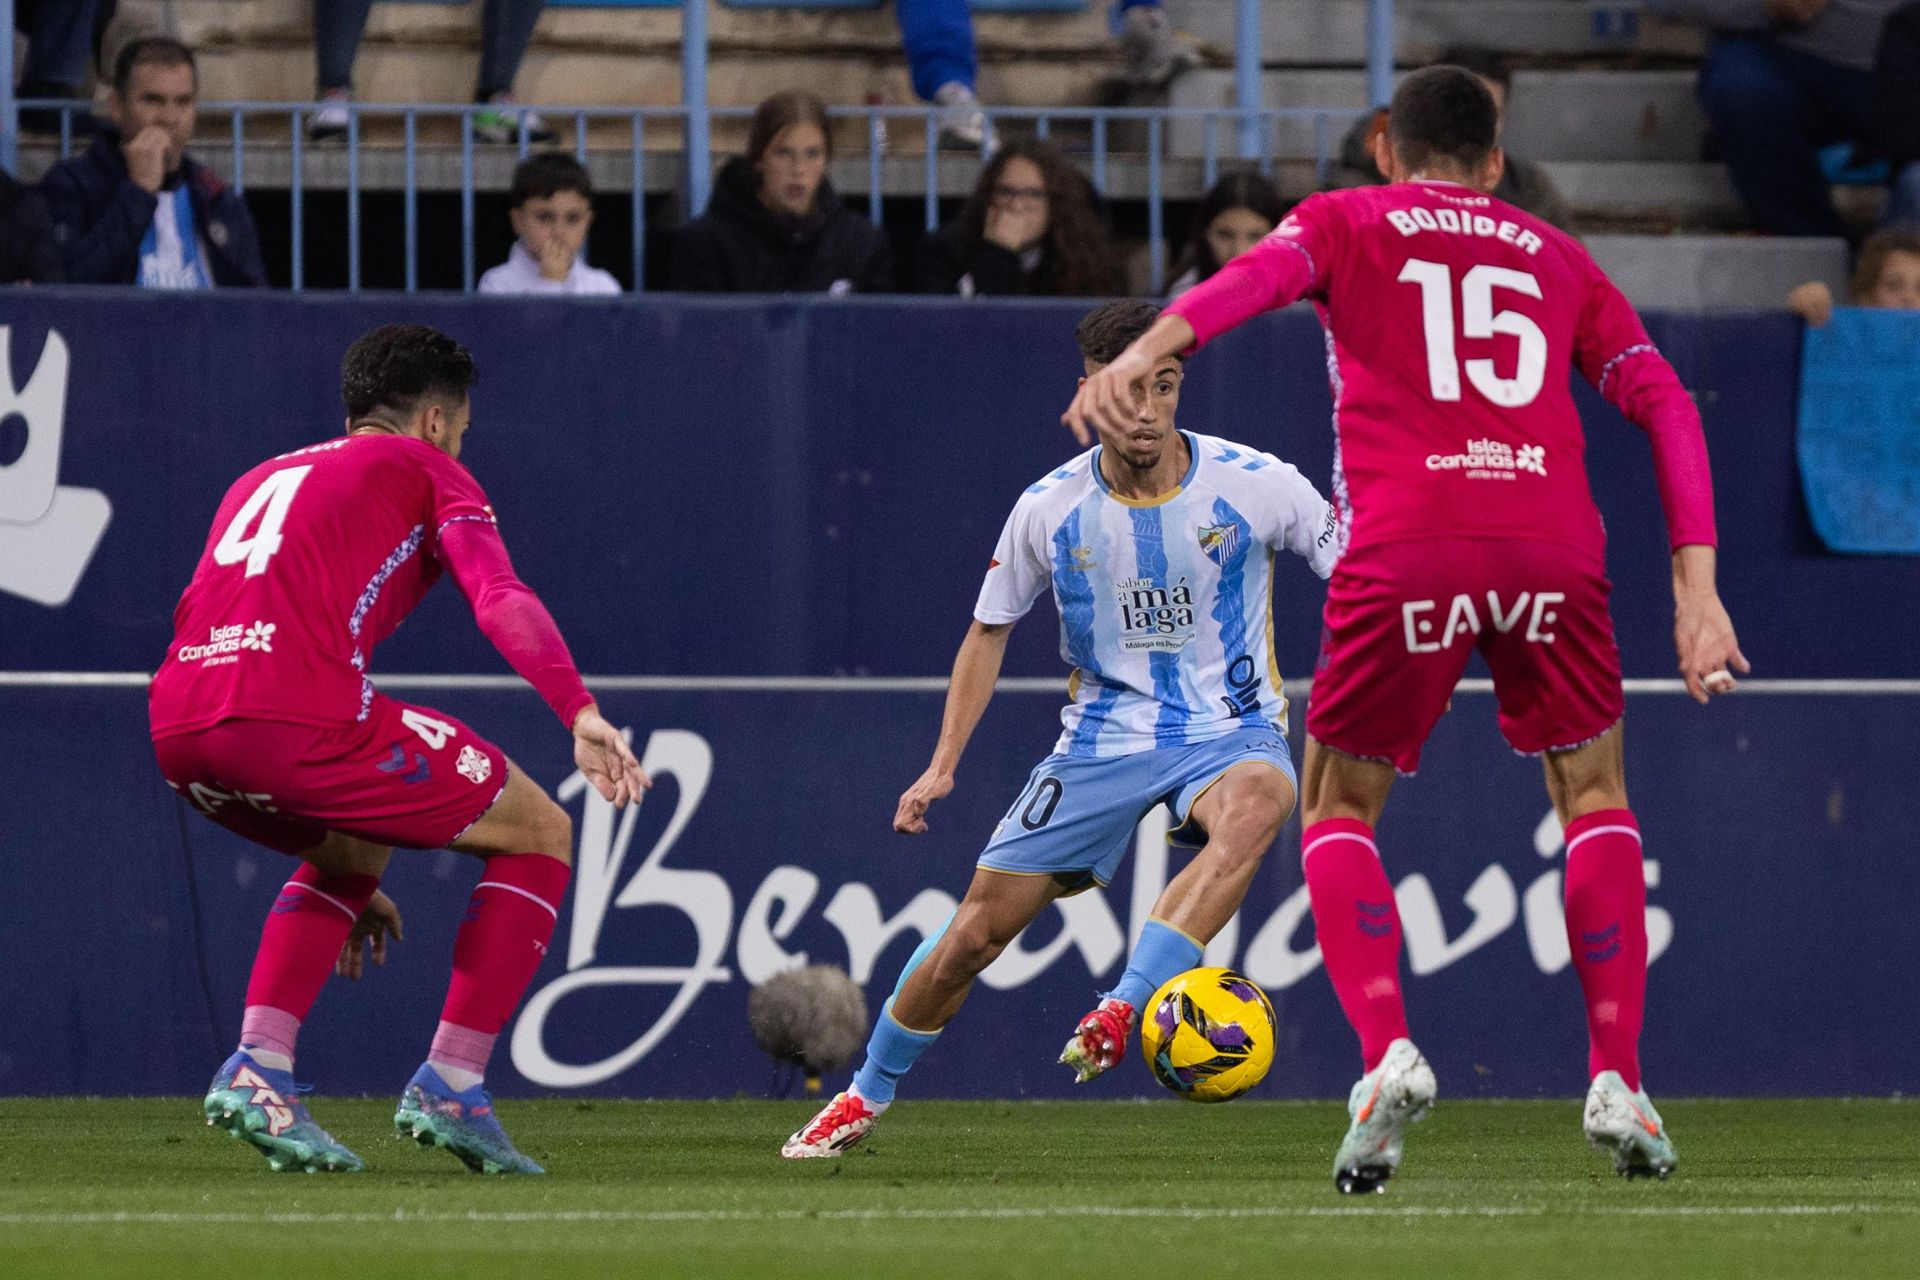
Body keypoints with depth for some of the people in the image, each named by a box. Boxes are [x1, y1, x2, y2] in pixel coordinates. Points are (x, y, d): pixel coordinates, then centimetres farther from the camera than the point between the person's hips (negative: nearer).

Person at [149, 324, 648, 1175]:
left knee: (357, 849, 35)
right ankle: (450, 1087, 4)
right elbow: (499, 597, -5)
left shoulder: (267, 478, 36)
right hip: (294, 714, -7)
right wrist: (581, 715, -17)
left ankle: (258, 1067, 16)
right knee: (538, 834, 11)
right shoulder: (425, 470, 16)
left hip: (177, 725, 7)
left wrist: (350, 874, 48)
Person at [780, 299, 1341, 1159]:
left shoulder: (1254, 486, -12)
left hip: (1227, 728, -2)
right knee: (976, 929, -1)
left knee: (1255, 804, -41)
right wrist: (942, 766, 5)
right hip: (1103, 734, 2)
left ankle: (1121, 1013, -42)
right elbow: (990, 630, 10)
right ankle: (867, 1095, 25)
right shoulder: (1050, 510, -5)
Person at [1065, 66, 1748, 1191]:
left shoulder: (1347, 222, 18)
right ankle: (1617, 1080, 11)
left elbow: (1263, 273, -5)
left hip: (1405, 549, -2)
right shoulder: (1555, 256, 26)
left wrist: (1147, 351, -22)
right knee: (1595, 798, 22)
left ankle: (1387, 1052, -7)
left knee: (1338, 813, 15)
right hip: (1553, 540, 2)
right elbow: (1664, 401, 16)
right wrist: (1697, 588, 13)